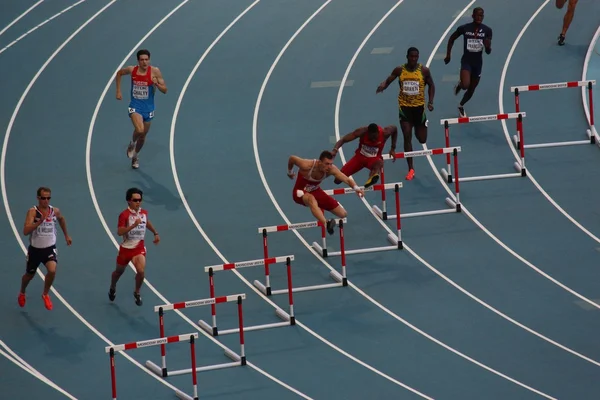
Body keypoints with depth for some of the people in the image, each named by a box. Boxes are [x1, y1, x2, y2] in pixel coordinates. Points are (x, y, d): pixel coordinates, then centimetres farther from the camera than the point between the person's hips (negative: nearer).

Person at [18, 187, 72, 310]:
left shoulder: (55, 211, -8)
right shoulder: (32, 212, -20)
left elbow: (61, 219, 18)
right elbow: (25, 231, -31)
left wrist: (66, 235, 25)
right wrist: (40, 221, -41)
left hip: (50, 248, 1)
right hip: (35, 249, -1)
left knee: (52, 270, -23)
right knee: (30, 275, 17)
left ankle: (45, 294, 4)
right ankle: (22, 293, 50)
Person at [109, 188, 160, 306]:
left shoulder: (144, 213, -3)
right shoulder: (124, 215, -20)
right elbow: (119, 232, -31)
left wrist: (156, 233, 20)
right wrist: (133, 225, -40)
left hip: (139, 248, 2)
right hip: (126, 248, -2)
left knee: (141, 271, -20)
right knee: (119, 271, 20)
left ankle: (137, 293, 7)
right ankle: (112, 288, 52)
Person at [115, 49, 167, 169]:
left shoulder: (155, 72, -13)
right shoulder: (132, 70, -10)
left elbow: (165, 90, -10)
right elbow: (119, 73, 12)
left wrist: (156, 83, -31)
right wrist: (118, 91, 8)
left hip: (148, 108, 1)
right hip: (135, 106, -1)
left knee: (142, 136, 15)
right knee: (139, 130, -26)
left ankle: (135, 156, 42)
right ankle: (132, 144, 8)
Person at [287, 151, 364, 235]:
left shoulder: (331, 169, -23)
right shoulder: (307, 165, -32)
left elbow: (347, 179, -32)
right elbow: (292, 158, -14)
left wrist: (356, 188, -53)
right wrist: (290, 172, 5)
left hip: (315, 191, 5)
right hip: (300, 192, -5)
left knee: (343, 214, 1)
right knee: (312, 199, -45)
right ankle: (326, 224, -63)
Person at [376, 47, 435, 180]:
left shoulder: (424, 70, -6)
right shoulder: (399, 70, -4)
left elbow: (431, 85, 5)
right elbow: (388, 80, -1)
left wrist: (431, 102, -7)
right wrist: (382, 86, -26)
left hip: (419, 106, 0)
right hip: (404, 107, 0)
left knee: (422, 139, 7)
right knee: (407, 137, -6)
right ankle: (411, 169, 2)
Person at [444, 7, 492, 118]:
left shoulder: (487, 30, -7)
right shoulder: (464, 28, -12)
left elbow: (488, 52, -3)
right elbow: (451, 39, 6)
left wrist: (488, 46, -26)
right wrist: (448, 55, 5)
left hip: (478, 62, 3)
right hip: (466, 60, -3)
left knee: (471, 90, 14)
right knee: (465, 85, -25)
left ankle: (461, 106, 42)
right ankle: (459, 84, 13)